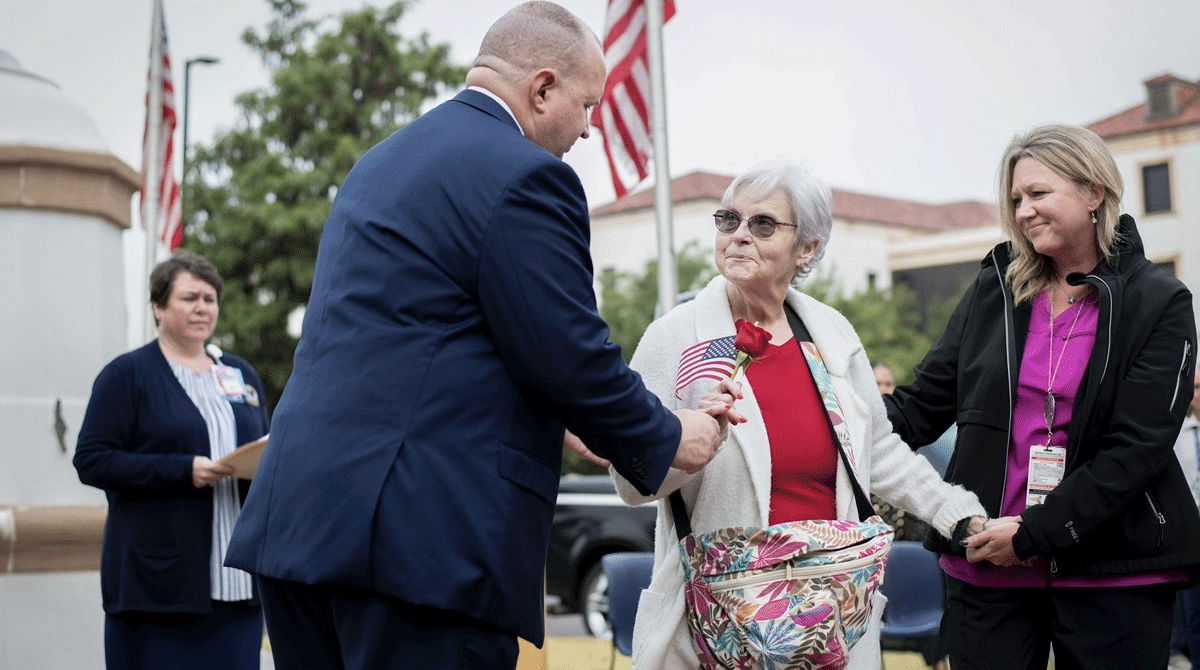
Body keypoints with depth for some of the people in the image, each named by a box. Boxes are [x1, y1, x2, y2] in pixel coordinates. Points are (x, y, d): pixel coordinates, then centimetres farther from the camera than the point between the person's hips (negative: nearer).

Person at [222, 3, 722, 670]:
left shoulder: (378, 163, 20)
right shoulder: (525, 175, -9)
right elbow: (571, 359, -12)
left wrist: (561, 426, 30)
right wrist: (670, 439, 7)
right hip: (418, 537, -9)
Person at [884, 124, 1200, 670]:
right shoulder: (994, 290, 8)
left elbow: (1138, 448, -9)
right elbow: (923, 402, 7)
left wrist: (1036, 532, -14)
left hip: (1114, 573, -2)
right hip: (984, 566, 3)